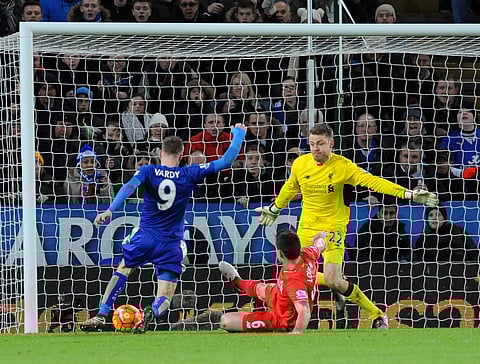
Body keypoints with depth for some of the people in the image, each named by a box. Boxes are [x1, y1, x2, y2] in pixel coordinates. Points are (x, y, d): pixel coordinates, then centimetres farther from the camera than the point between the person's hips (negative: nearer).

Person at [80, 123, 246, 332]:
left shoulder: (148, 171, -3)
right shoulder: (190, 174, -1)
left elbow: (129, 187, -22)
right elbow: (227, 161, 0)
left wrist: (110, 210, -32)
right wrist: (239, 133, 13)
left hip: (145, 238, 1)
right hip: (171, 244, -1)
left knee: (123, 270, 29)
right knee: (164, 300, 2)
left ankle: (101, 316, 20)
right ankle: (152, 313, -34)